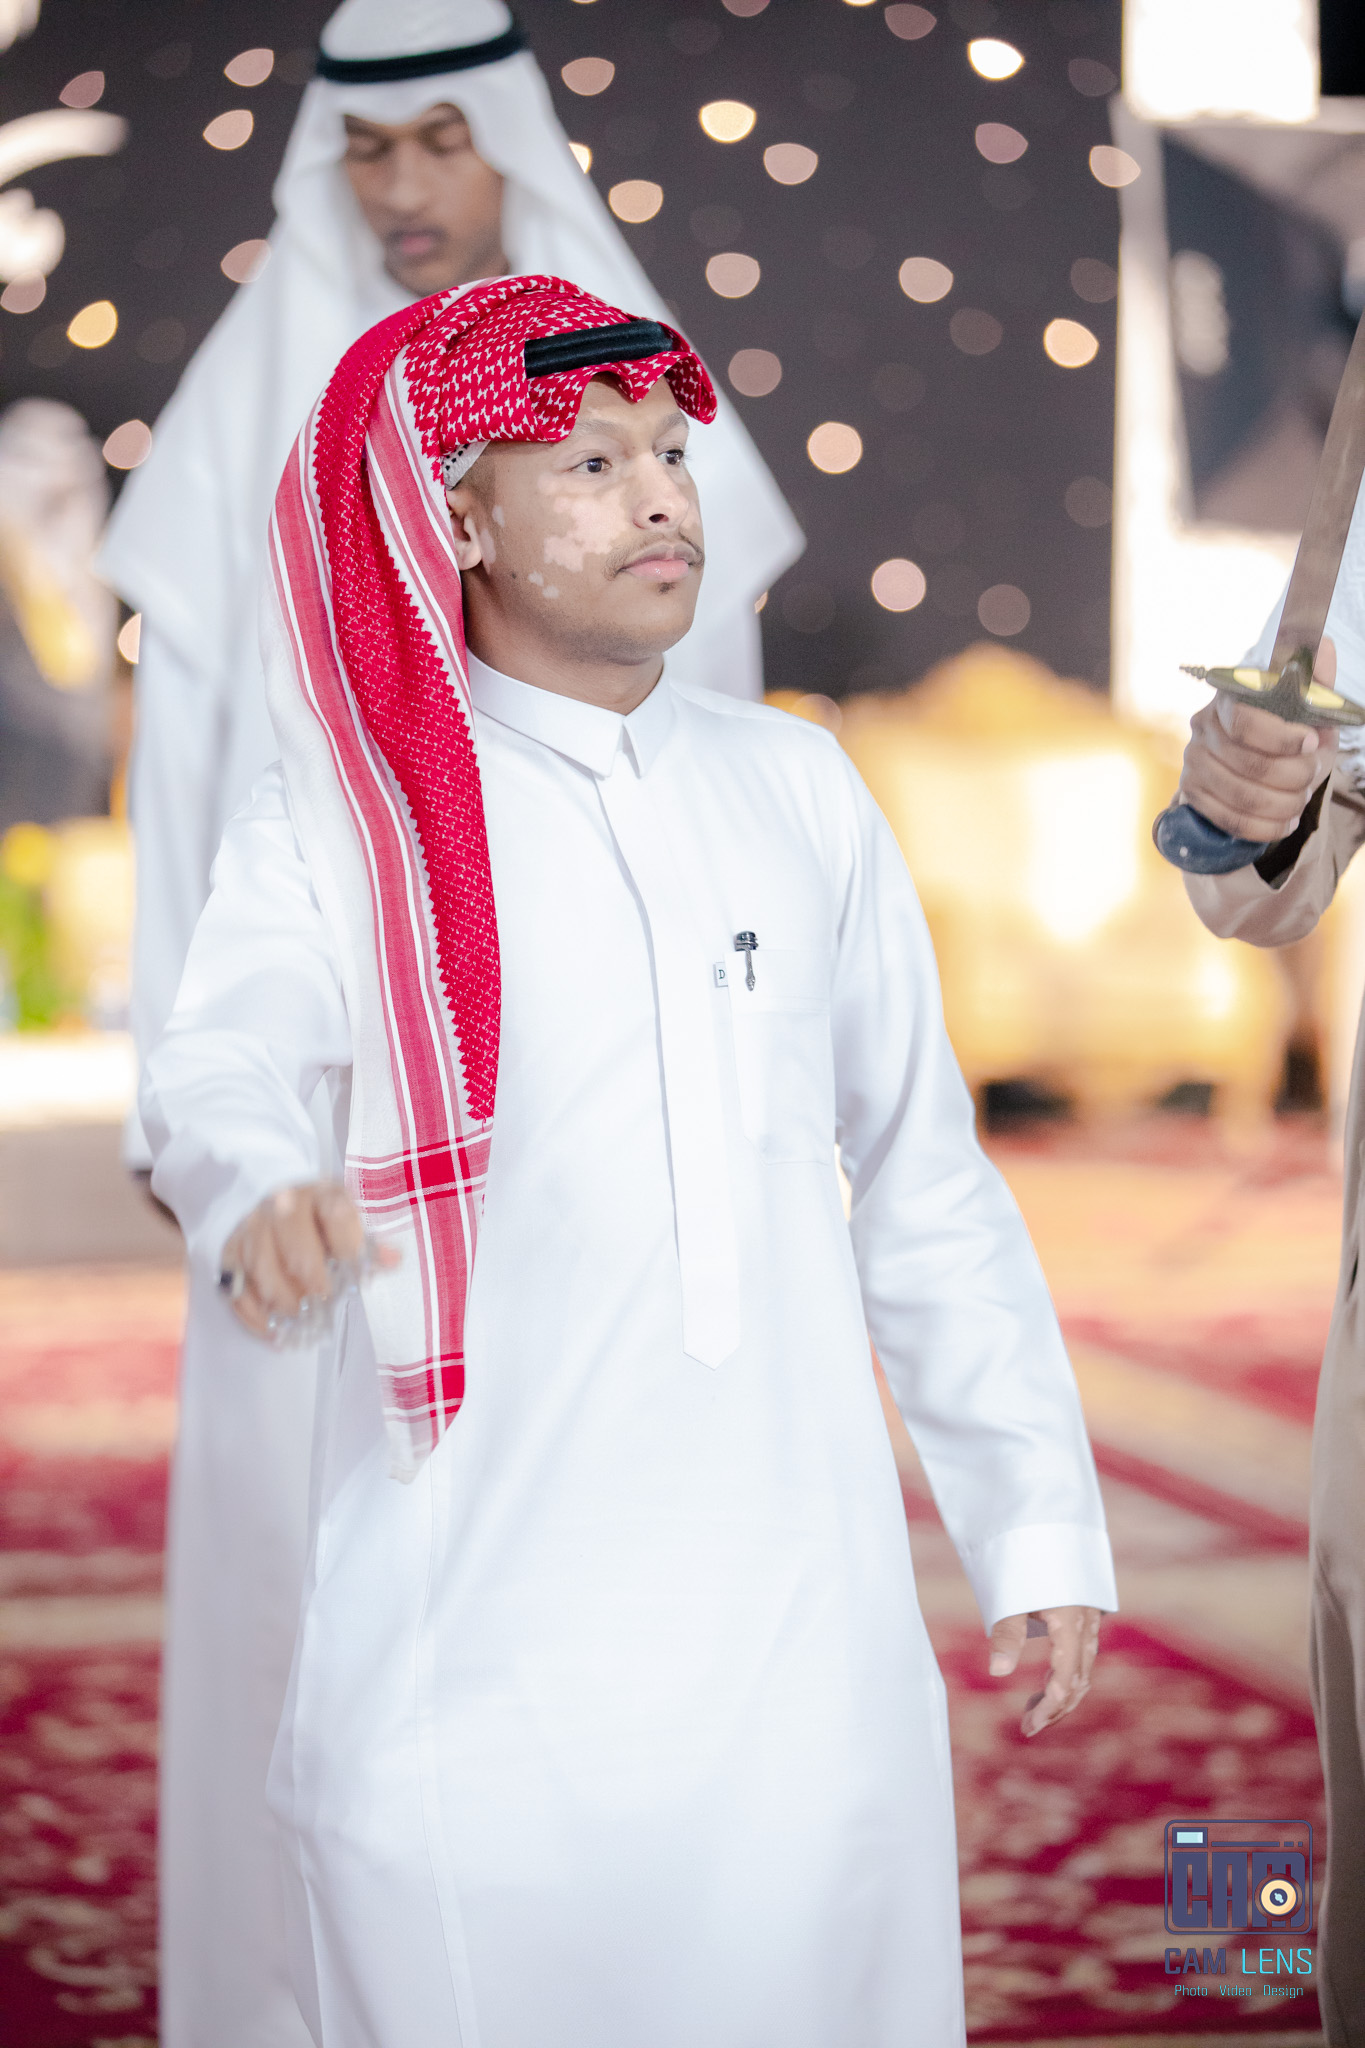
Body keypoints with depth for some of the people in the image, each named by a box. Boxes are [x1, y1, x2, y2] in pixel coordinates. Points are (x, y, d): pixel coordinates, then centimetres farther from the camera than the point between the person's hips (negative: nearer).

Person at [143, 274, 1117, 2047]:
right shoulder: (342, 821, 2)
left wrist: (1036, 1519, 12)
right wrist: (263, 1202, -39)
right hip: (472, 1623, -3)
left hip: (803, 1624, 3)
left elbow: (927, 1183, 16)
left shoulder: (799, 790, 13)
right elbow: (230, 1070, -16)